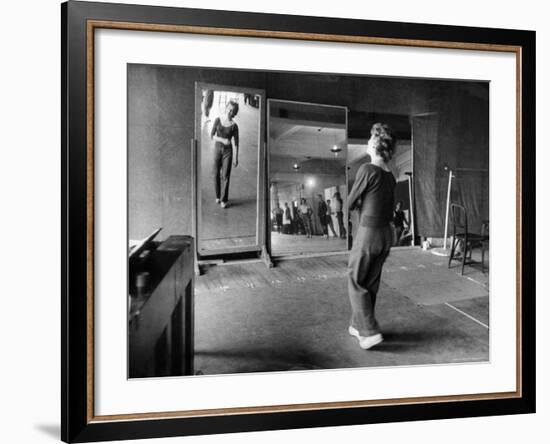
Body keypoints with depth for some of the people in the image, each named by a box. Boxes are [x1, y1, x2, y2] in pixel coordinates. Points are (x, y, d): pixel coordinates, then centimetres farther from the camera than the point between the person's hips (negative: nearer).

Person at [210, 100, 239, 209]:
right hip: (217, 148, 2)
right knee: (216, 174, 8)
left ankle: (224, 200, 8)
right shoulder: (218, 120, -3)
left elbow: (236, 143, -5)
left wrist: (236, 158, -6)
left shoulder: (234, 126, -7)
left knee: (225, 176, -3)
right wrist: (222, 140, -19)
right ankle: (218, 196, 27)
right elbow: (212, 136, -2)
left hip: (228, 151, -2)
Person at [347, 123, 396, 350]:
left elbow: (350, 204, -8)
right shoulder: (390, 177, 8)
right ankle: (359, 325, 27)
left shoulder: (367, 170, -16)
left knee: (356, 282, 6)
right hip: (386, 233, 7)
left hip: (367, 234, -7)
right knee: (371, 283, 16)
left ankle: (370, 331, 2)